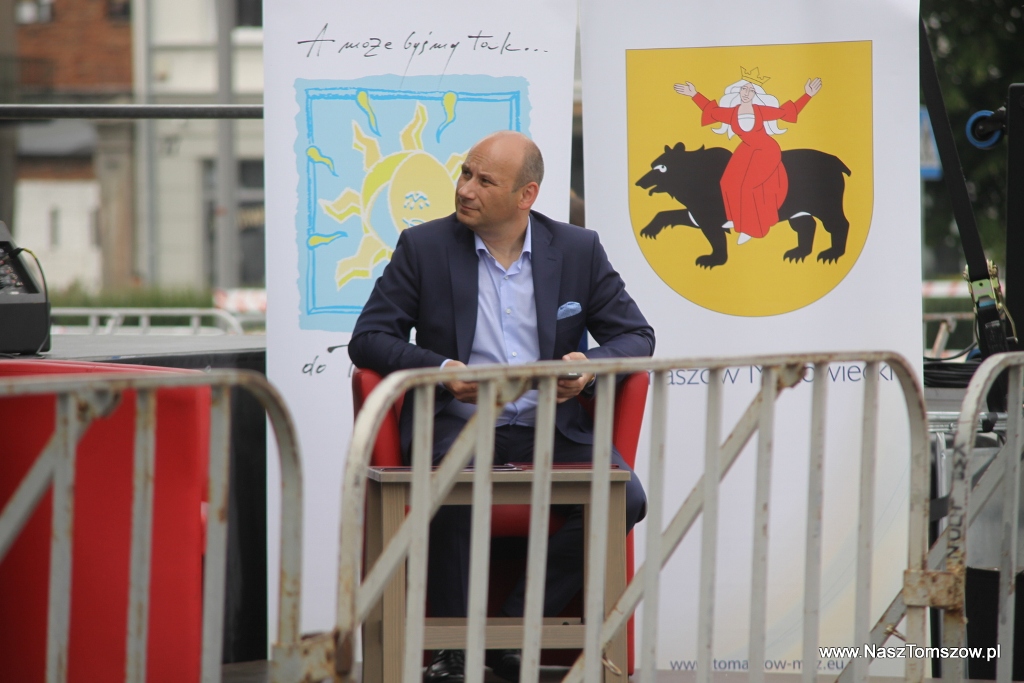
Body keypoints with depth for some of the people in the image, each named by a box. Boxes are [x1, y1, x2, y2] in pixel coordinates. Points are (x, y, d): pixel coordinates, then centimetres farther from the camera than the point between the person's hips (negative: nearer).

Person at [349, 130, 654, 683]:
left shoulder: (579, 250, 8)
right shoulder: (422, 247, 4)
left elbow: (635, 335, 9)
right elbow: (369, 338, 1)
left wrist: (592, 365, -15)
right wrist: (440, 371, -18)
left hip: (551, 428, 2)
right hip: (456, 426, -2)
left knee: (625, 499, -25)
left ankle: (511, 630, -14)